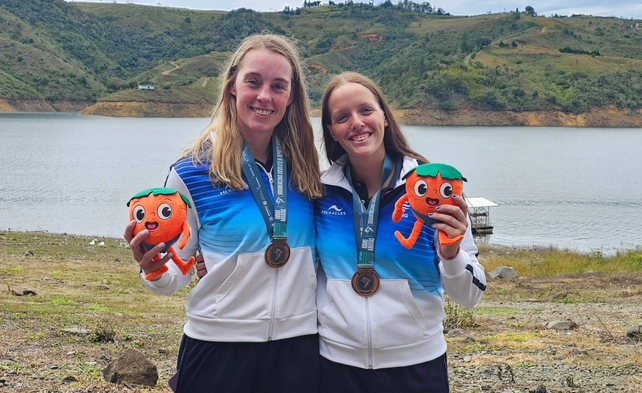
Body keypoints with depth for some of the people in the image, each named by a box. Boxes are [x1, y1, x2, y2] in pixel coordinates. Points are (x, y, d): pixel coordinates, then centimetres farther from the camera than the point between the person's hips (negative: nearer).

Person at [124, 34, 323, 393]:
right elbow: (176, 276, -5)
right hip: (217, 348, -2)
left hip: (298, 346, 3)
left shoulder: (304, 168, 0)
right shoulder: (192, 173, -9)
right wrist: (154, 270, -24)